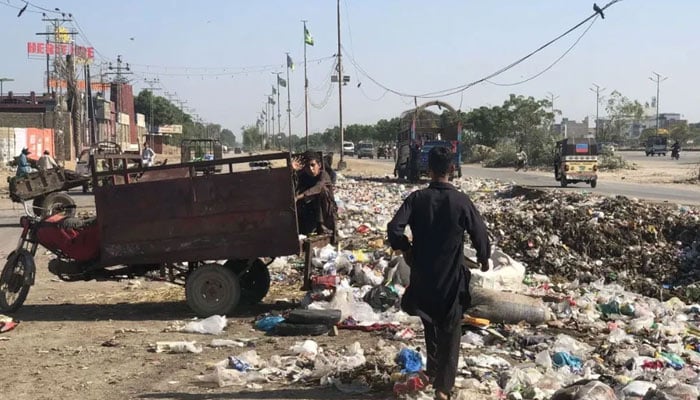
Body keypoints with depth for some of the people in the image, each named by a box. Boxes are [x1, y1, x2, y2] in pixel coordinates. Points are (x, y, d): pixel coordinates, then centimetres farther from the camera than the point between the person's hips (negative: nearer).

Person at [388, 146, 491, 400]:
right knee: (450, 332, 8)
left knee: (430, 325, 25)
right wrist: (484, 260, 10)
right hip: (452, 277, -2)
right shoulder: (461, 201, -13)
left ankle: (433, 370, 39)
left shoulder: (417, 199, -8)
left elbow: (394, 229, -17)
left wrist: (406, 250, 2)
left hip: (423, 275, 2)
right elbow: (480, 234, -10)